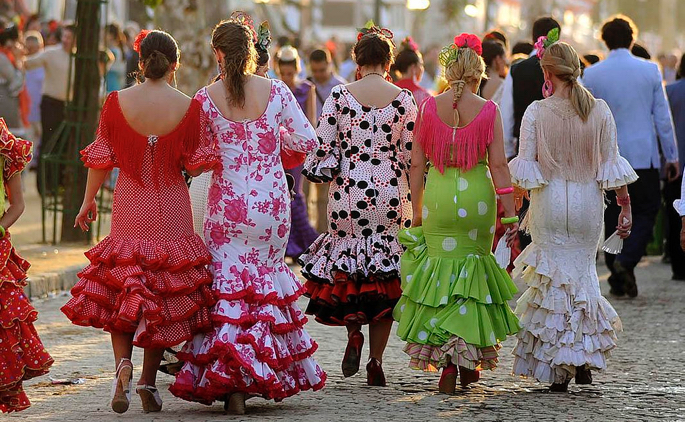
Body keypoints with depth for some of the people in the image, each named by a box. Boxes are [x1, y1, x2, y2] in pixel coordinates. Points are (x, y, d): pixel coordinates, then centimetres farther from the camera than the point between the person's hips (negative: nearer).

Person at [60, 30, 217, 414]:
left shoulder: (117, 102, -6)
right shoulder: (190, 108, -9)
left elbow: (101, 159, 0)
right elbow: (198, 164, -3)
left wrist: (89, 200, 14)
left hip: (130, 210, 0)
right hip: (173, 213, 0)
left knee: (118, 290, 9)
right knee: (167, 294, 10)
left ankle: (123, 362, -14)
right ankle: (149, 380, 10)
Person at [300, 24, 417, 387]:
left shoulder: (339, 96, -4)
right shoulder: (404, 99, -2)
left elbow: (322, 148, -5)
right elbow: (412, 156, 1)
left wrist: (323, 172, 13)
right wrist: (413, 201, 14)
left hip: (348, 193, 0)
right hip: (390, 194, 0)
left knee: (345, 262, 19)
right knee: (385, 276, 7)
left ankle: (353, 331, -4)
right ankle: (376, 362, 5)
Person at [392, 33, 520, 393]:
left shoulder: (429, 107, 0)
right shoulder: (488, 111, -3)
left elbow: (416, 164, 3)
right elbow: (498, 165, -4)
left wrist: (417, 211, 11)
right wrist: (510, 214, 0)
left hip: (438, 195, 0)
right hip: (477, 196, 0)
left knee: (442, 273, 7)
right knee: (473, 270, 14)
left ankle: (447, 363, -1)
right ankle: (468, 357, 15)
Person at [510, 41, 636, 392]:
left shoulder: (536, 112, -9)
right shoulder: (600, 110, -3)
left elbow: (525, 168, -9)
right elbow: (611, 165, -2)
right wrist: (625, 206, 5)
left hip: (549, 204, -2)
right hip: (588, 204, 2)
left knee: (554, 279, 6)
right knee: (582, 274, 17)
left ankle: (558, 368, 5)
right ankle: (585, 360, 13)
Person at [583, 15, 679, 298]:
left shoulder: (591, 75, -2)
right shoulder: (650, 70, -3)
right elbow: (663, 117, 0)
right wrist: (671, 156, 8)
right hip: (644, 155, -1)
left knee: (613, 216, 9)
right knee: (647, 211, 9)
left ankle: (617, 279, 9)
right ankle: (627, 260, -14)